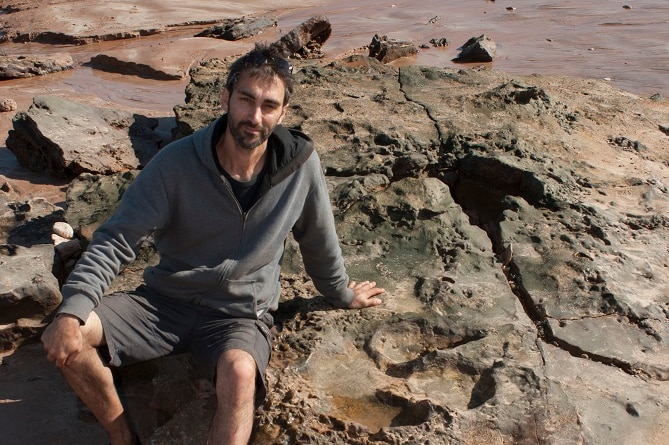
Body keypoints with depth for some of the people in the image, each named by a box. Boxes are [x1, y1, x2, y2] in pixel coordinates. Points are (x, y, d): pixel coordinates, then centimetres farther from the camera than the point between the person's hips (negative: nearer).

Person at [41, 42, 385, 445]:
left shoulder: (301, 166, -10)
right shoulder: (177, 162, -12)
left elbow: (319, 241, 8)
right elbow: (117, 240, -12)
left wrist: (341, 294, 22)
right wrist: (72, 310, -26)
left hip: (240, 315, -2)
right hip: (165, 301, 2)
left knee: (239, 372, -37)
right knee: (66, 337, -20)